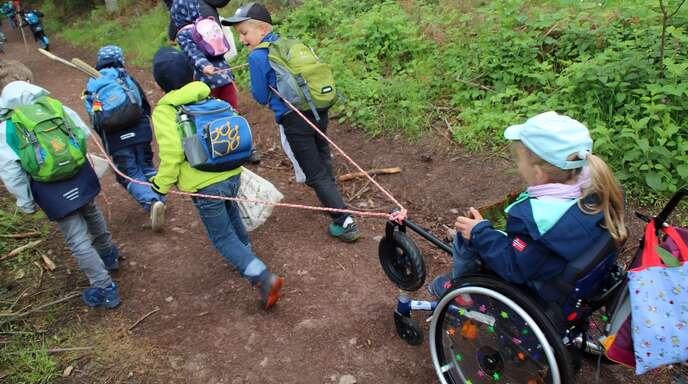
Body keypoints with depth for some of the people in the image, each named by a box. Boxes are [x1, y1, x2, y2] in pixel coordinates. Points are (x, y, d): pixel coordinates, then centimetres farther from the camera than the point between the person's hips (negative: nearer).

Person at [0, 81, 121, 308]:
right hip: (81, 176, 4)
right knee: (91, 214, 31)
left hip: (51, 191, -4)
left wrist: (26, 203, 4)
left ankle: (104, 289, 10)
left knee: (78, 240, 3)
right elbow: (84, 134, 9)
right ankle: (109, 255, 52)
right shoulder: (57, 107, 7)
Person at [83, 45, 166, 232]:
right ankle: (160, 198, 6)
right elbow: (146, 106, 12)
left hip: (116, 140, -1)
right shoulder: (127, 78, 8)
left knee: (131, 175, 3)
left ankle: (151, 202, -21)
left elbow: (94, 118, 9)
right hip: (140, 132, 1)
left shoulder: (92, 85, 8)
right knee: (147, 167, 20)